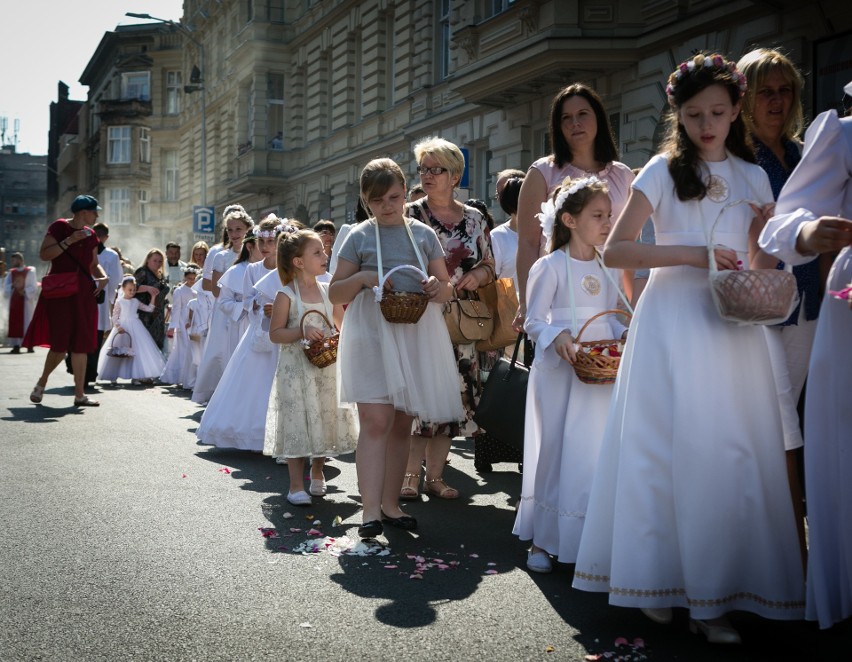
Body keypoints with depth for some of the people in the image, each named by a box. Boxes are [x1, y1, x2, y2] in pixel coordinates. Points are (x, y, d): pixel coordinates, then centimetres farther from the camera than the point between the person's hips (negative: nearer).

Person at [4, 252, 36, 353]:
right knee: (14, 323, -1)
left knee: (27, 322, -3)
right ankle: (16, 346, 0)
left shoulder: (30, 271, -1)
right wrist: (13, 285, -16)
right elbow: (5, 285, 4)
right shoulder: (11, 272, 11)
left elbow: (33, 287, -5)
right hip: (14, 300, 4)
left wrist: (24, 291, -20)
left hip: (26, 300, -4)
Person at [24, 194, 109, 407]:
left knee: (81, 345, 4)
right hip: (60, 293, -6)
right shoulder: (59, 227, -5)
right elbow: (44, 254, -13)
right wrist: (69, 241, -19)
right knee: (60, 344, -7)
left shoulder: (90, 234, 12)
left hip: (83, 294, 6)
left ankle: (79, 395, 7)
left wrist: (103, 277, -1)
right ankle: (41, 383, 18)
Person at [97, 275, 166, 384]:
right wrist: (118, 327, -19)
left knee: (138, 351, -3)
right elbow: (114, 316, -5)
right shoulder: (119, 302, -4)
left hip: (135, 328, 3)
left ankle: (136, 376, 1)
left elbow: (149, 308, 11)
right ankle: (113, 376, 15)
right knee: (118, 353, 3)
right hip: (123, 328, -3)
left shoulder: (136, 302, 8)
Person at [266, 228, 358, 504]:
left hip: (325, 367, 5)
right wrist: (302, 331, -22)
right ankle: (296, 485, 7)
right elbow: (275, 334, -9)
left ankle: (317, 475, 32)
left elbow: (343, 325, 17)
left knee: (325, 420, 12)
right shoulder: (286, 295, -8)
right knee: (297, 422, -2)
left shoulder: (328, 291, 6)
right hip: (296, 368, -5)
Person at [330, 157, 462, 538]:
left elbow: (446, 289, 12)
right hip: (372, 335, -3)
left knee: (402, 423, 9)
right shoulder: (360, 236, 3)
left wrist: (437, 287, -12)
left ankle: (390, 503, 20)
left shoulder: (423, 234, 9)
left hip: (415, 335, 3)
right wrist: (362, 279, -14)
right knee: (376, 421, -11)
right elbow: (335, 293, 5)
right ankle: (371, 509, -9)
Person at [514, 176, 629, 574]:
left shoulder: (606, 268, 13)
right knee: (554, 451, -1)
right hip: (558, 371, -5)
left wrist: (624, 336, -1)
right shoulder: (550, 266, -5)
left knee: (597, 451, 6)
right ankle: (541, 541, 11)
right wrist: (558, 337, -26)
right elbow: (533, 320, -9)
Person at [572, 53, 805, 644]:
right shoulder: (663, 170, 4)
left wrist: (759, 287, -6)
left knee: (733, 453, -2)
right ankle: (658, 580, 10)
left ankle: (714, 595, 6)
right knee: (667, 448, -2)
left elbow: (761, 262, 18)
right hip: (673, 320, -3)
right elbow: (614, 250, -6)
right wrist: (693, 254, -15)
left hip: (734, 325, 3)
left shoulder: (753, 176, 14)